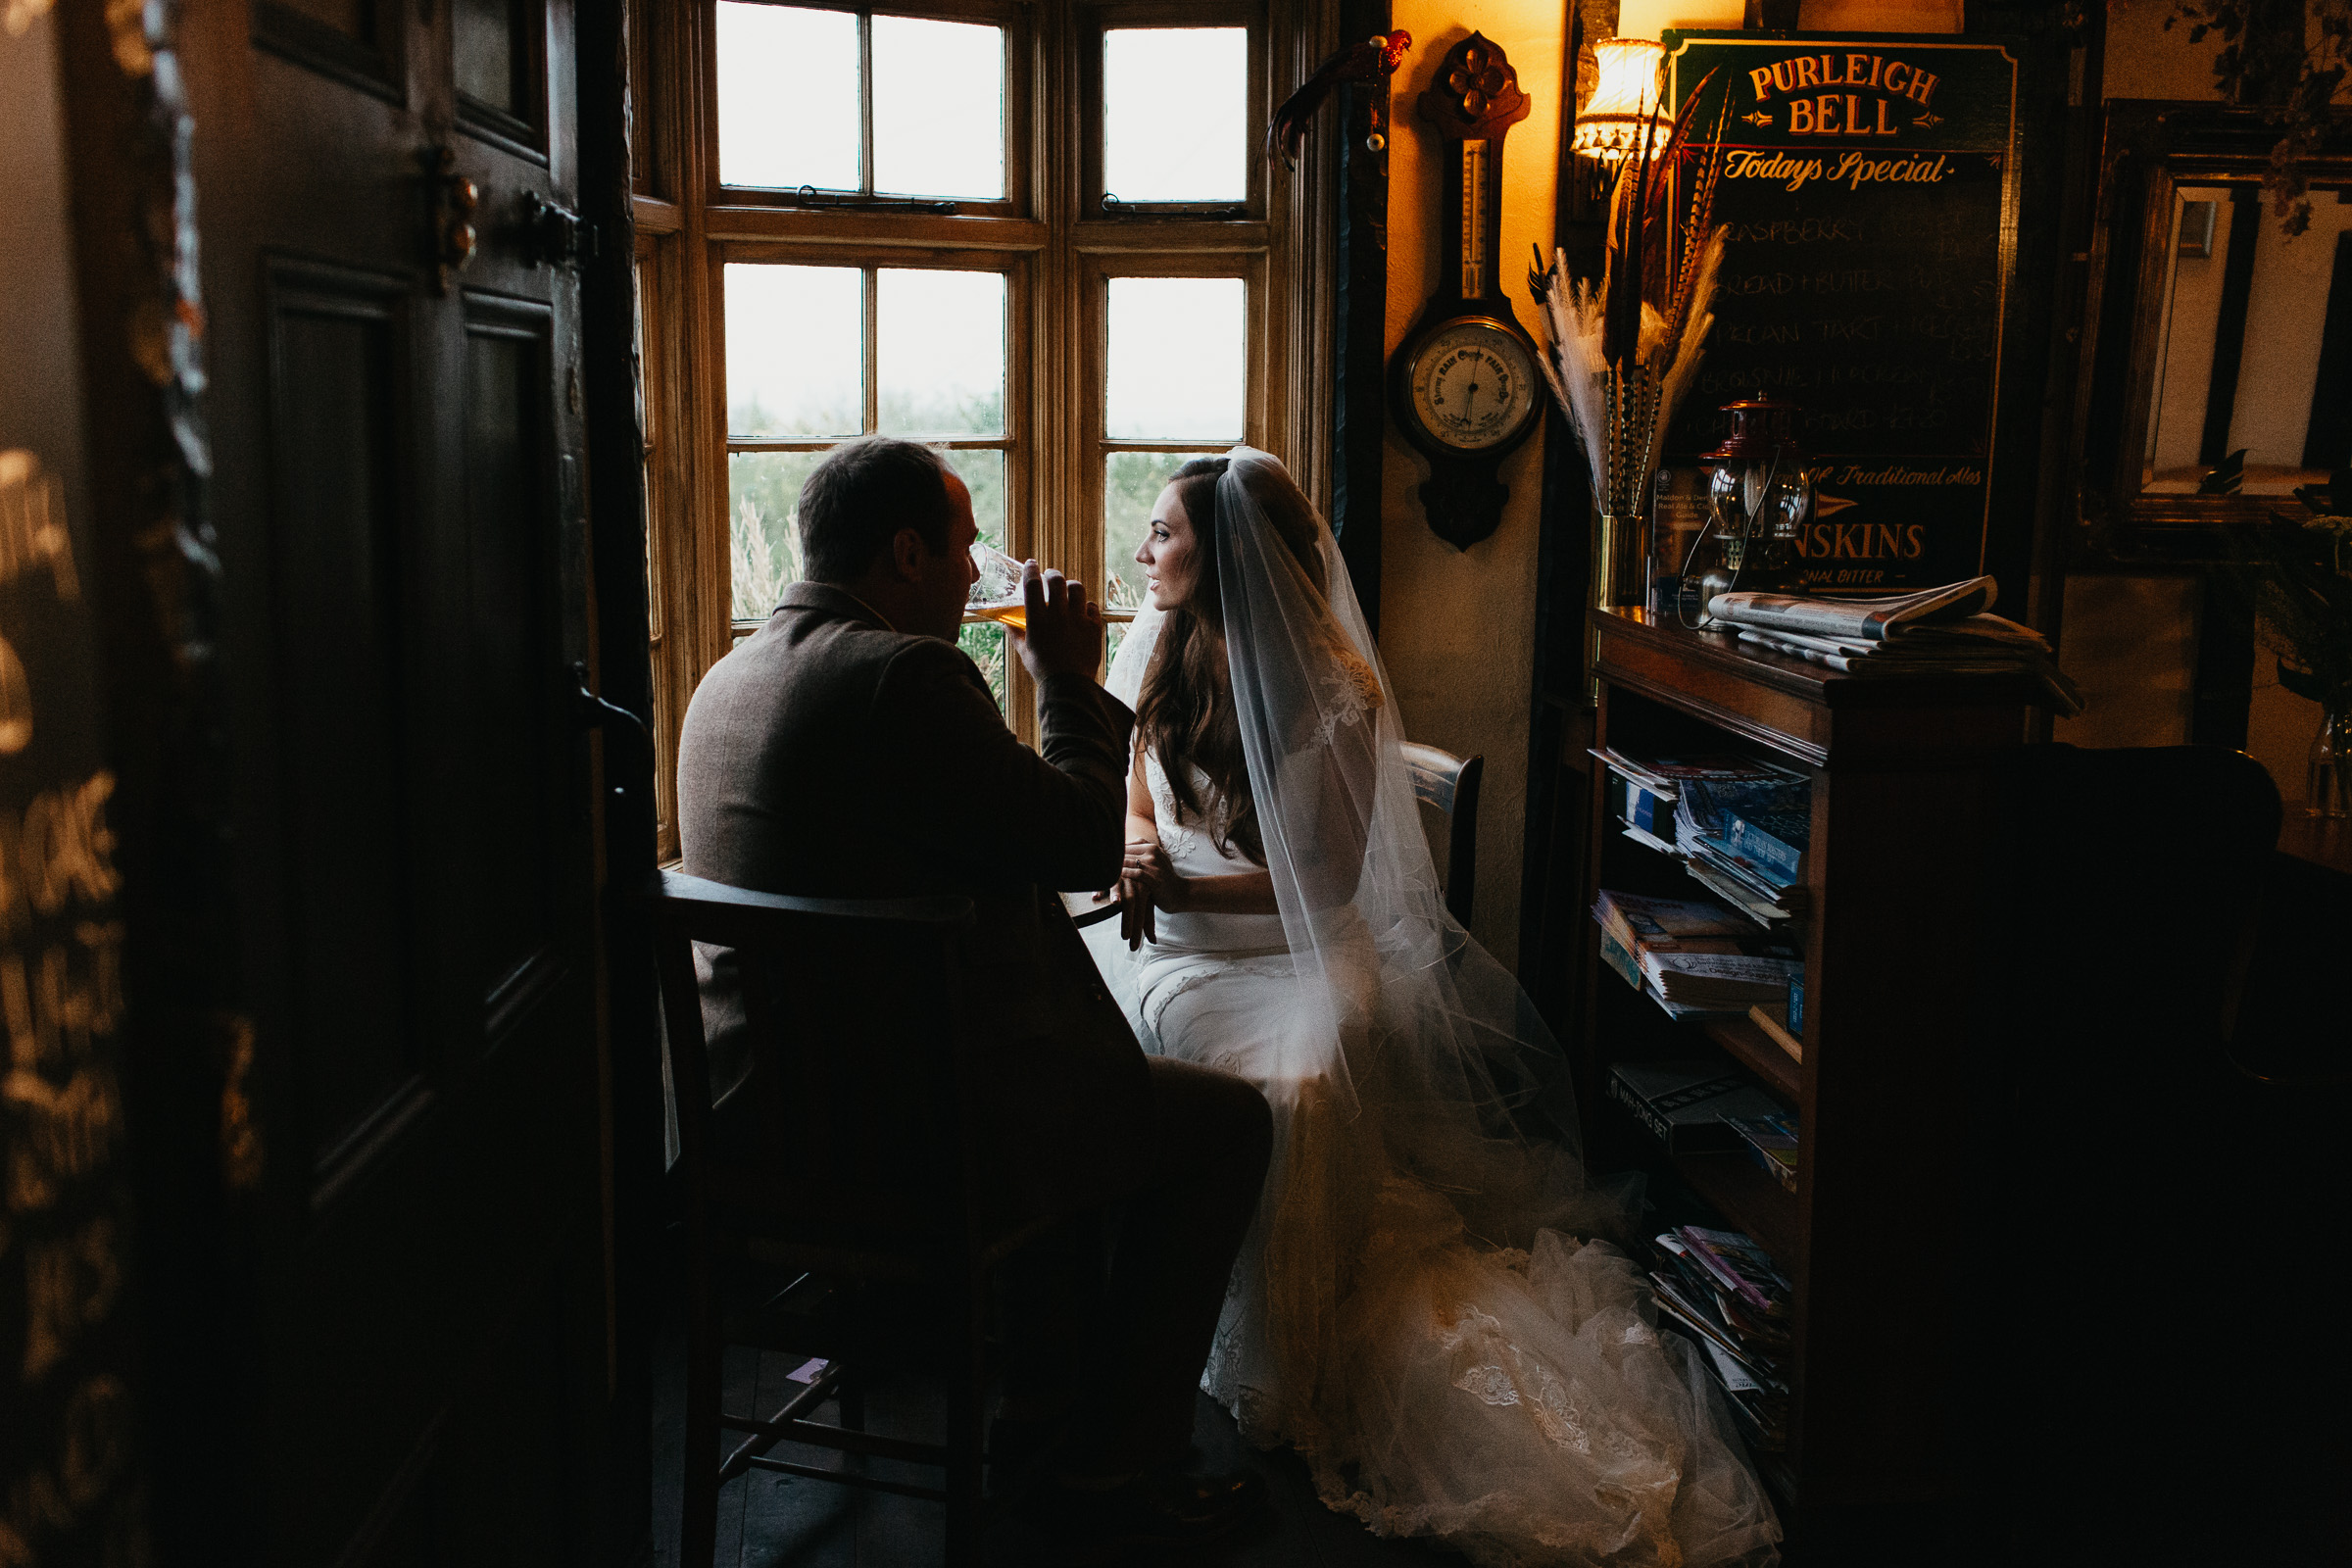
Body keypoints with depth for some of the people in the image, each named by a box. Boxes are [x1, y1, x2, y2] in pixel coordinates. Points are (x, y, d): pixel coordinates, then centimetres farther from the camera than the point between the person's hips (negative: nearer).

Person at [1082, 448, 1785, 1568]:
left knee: (1302, 1076, -33)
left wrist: (1191, 888, -19)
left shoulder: (1334, 692, -11)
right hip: (1171, 932, 4)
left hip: (1297, 947, -4)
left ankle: (1281, 1363, -12)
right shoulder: (1155, 650, 4)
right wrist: (1133, 859, -8)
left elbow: (1330, 880, -9)